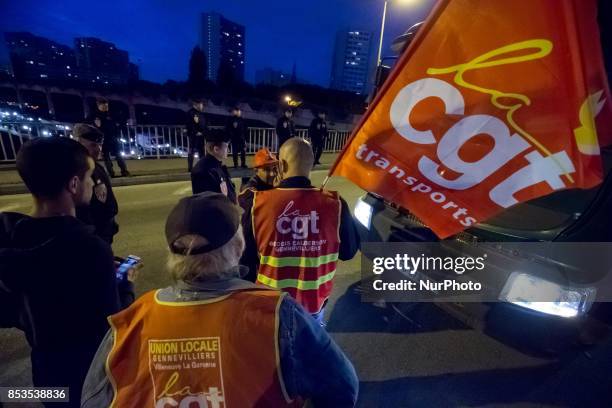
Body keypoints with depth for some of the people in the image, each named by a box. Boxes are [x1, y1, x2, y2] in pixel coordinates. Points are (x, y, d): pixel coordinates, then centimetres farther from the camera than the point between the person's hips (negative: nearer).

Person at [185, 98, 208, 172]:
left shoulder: (201, 114, 18)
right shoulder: (190, 112, -5)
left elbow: (205, 125, 18)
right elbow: (189, 125, -14)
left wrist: (204, 132, 3)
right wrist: (196, 132, -17)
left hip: (201, 135, 8)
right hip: (193, 135, -8)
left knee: (201, 151, 11)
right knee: (192, 151, -4)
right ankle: (190, 168, -1)